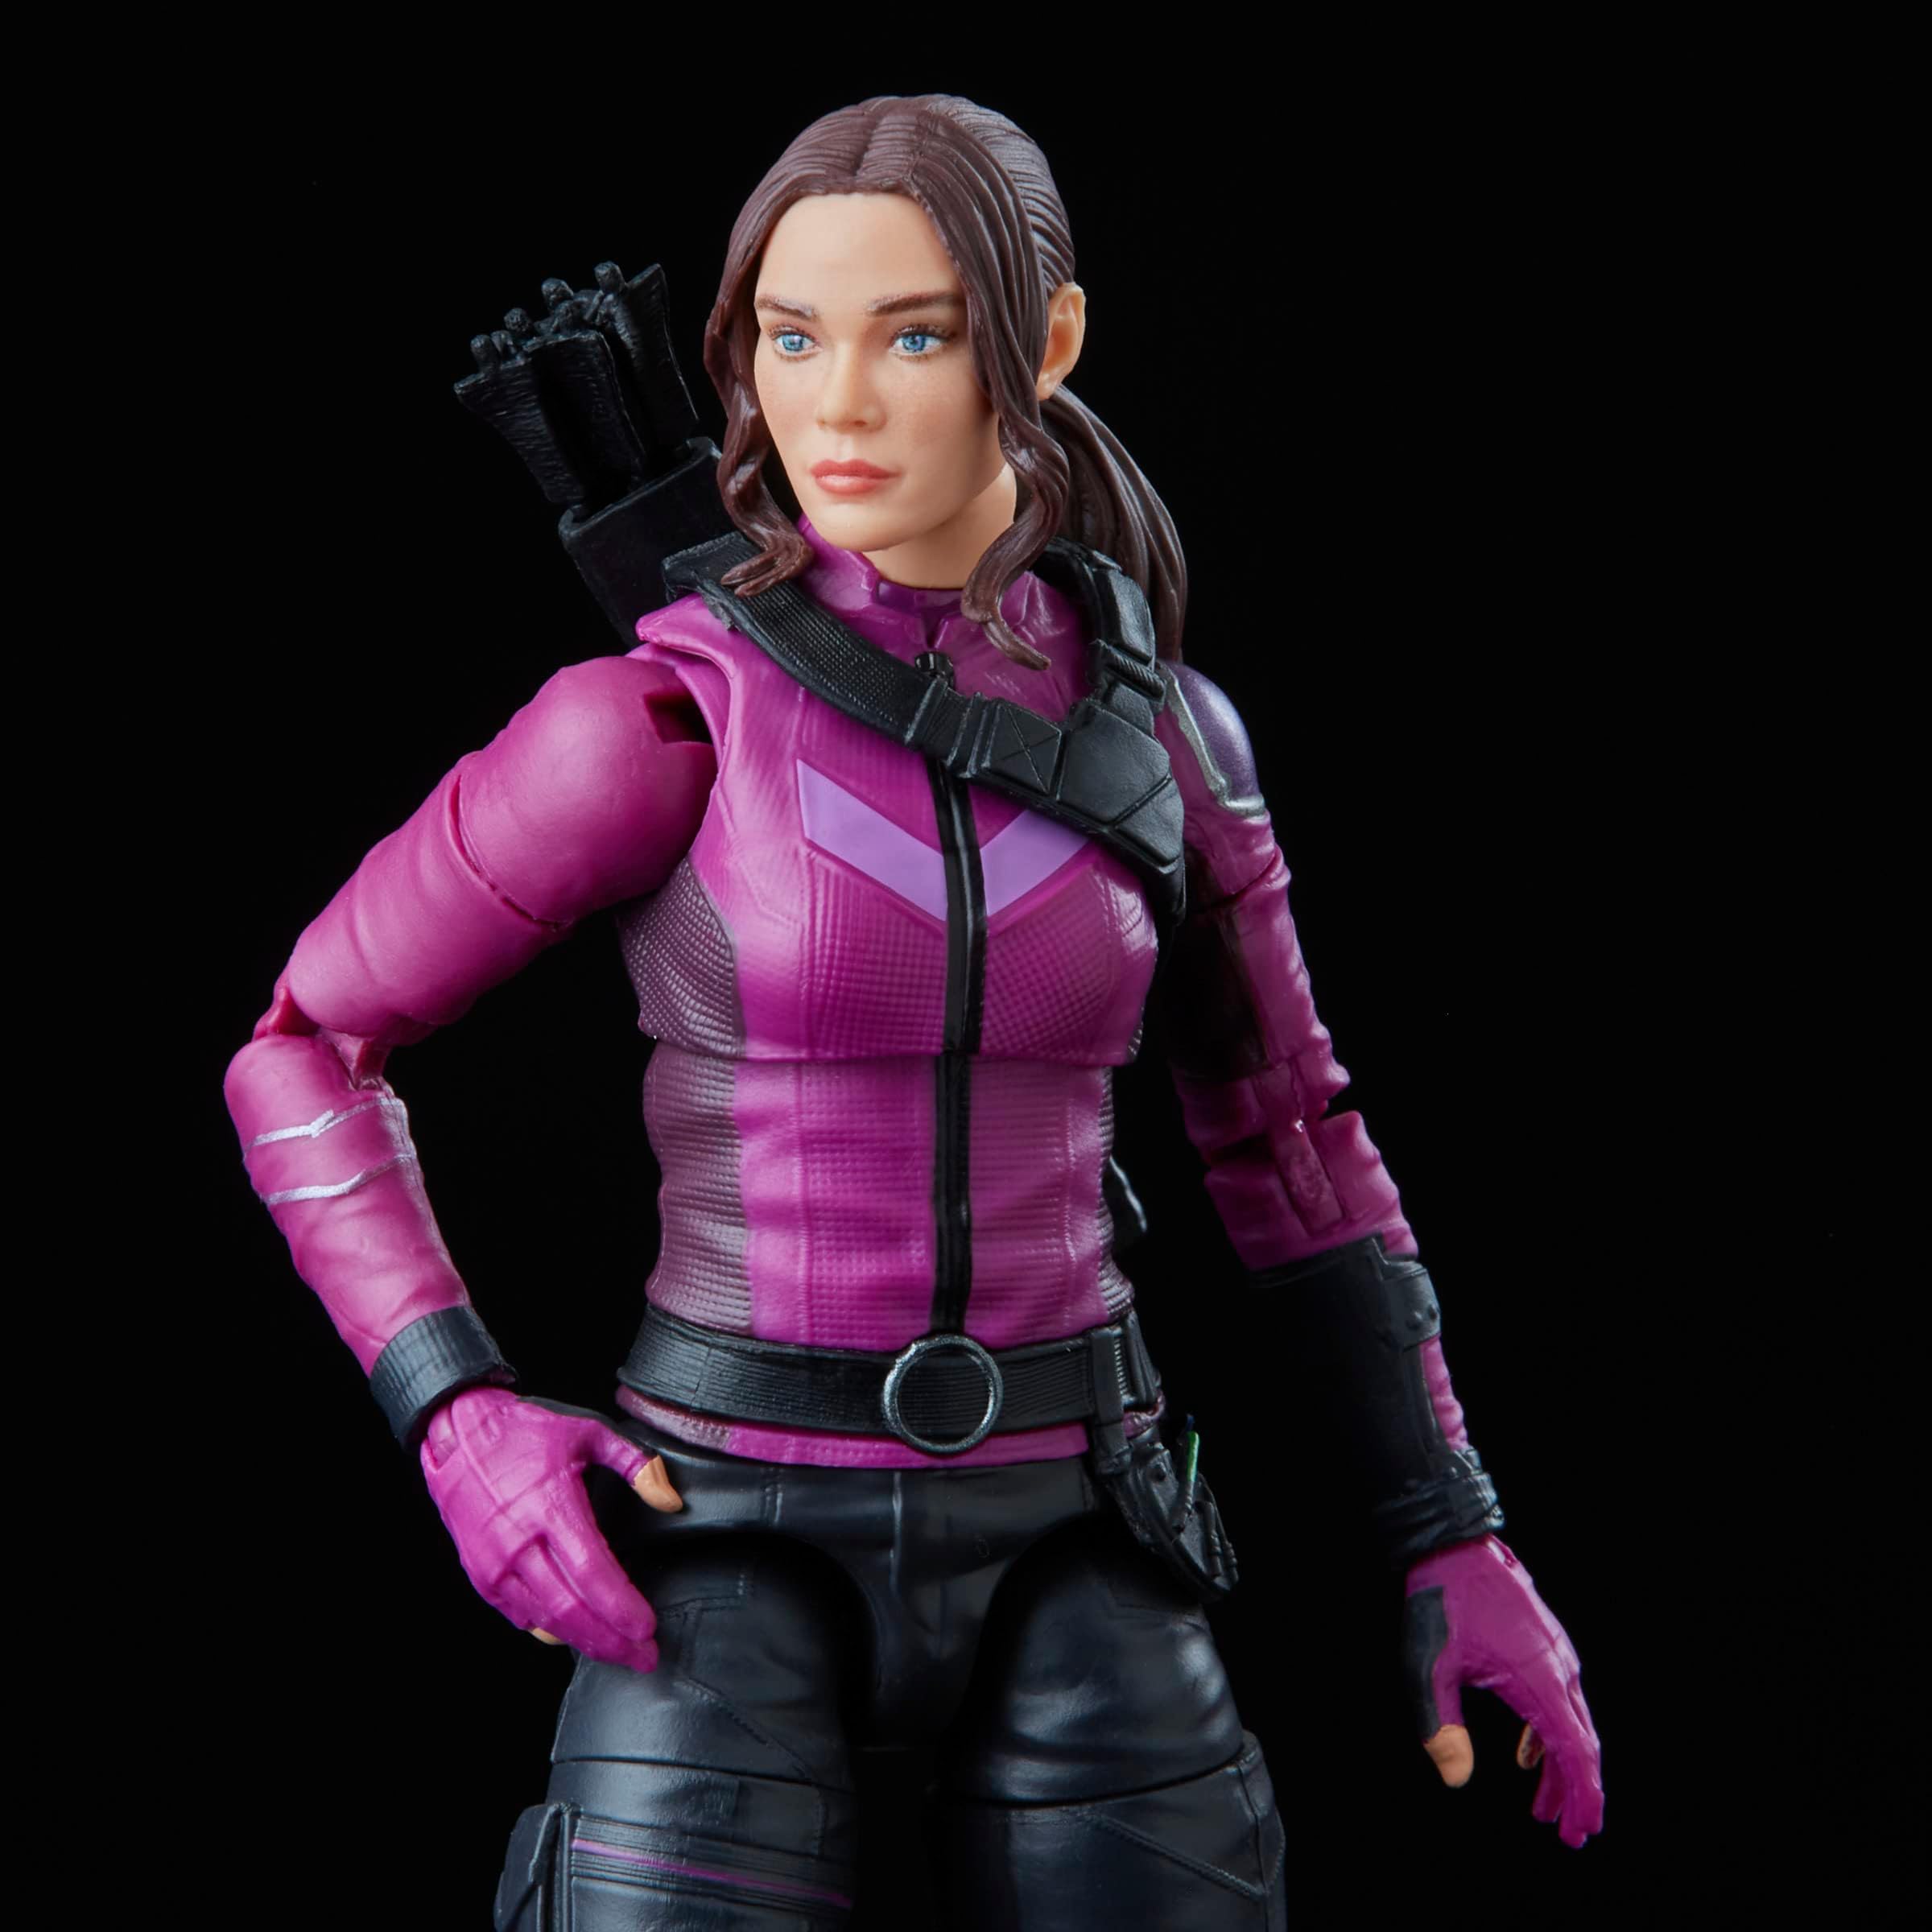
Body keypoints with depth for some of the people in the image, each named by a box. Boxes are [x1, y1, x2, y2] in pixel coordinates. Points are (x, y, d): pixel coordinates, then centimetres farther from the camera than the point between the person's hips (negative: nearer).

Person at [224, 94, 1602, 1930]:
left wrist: (1457, 1543, 8)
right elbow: (303, 1053, -2)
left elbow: (1287, 1140, 13)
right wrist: (458, 1418, -15)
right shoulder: (660, 708, -8)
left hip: (1061, 1548, 3)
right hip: (732, 1529, -3)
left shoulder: (1159, 731, 3)